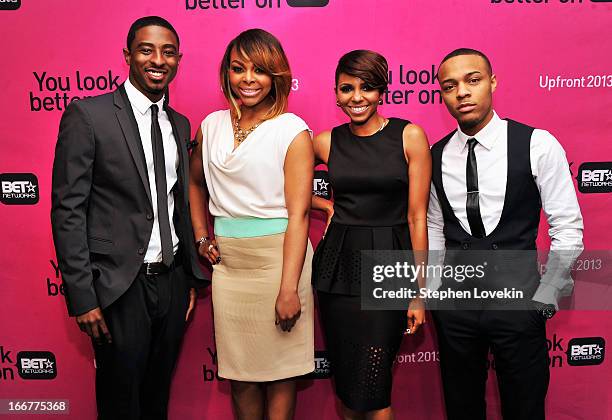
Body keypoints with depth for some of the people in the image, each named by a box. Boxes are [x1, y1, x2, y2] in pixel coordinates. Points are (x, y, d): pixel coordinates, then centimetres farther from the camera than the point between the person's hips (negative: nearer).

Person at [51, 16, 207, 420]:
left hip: (173, 281, 5)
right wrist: (82, 296, -14)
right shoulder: (88, 114, -8)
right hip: (119, 285, -5)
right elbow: (67, 209, -11)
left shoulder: (180, 124, 10)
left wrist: (193, 278, 12)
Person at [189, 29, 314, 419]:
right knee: (239, 371, 14)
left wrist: (289, 289, -18)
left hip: (277, 256, -4)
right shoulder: (212, 125, 7)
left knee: (279, 370, 8)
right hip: (227, 260, 4)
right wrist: (201, 236, 13)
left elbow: (298, 214, -13)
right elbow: (196, 182, 25)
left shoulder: (293, 131, -7)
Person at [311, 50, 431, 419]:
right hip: (339, 265, 3)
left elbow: (417, 217, -5)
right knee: (345, 380, 12)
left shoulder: (410, 136, -3)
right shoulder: (326, 142, 4)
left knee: (373, 387, -2)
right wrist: (326, 205, 6)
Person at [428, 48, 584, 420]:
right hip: (454, 302, 3)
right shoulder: (437, 155, 2)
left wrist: (545, 298, -8)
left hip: (518, 298, -3)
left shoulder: (537, 145, -9)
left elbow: (568, 228, -6)